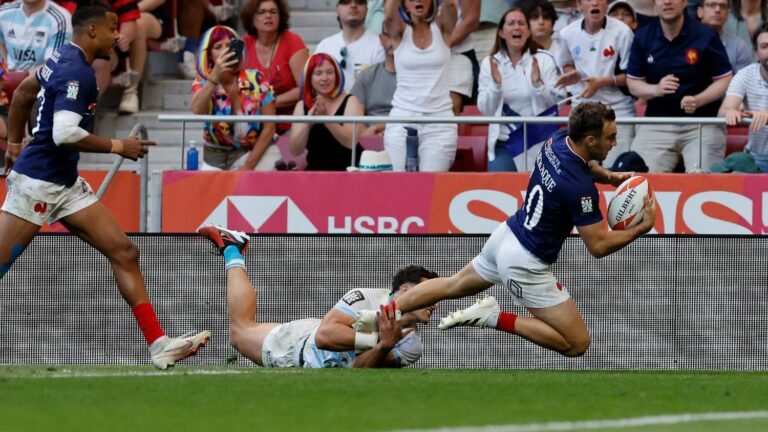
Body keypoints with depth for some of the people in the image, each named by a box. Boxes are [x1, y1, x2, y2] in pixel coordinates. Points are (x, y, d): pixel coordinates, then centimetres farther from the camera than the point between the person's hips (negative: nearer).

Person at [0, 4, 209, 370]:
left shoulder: (63, 59, 11)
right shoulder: (77, 71, -18)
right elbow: (65, 133, -28)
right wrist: (118, 147, -18)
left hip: (65, 184, 10)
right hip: (38, 183, -10)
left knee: (124, 253, 2)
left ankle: (159, 344, 0)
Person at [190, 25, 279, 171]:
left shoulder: (255, 80, -8)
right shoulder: (202, 83, -5)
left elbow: (269, 126, -6)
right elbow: (197, 110, -28)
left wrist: (249, 165, -13)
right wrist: (215, 76, -37)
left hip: (256, 152, -2)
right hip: (216, 159, 2)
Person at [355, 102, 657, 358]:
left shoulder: (558, 141, -6)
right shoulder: (580, 188, -29)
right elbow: (599, 246, -22)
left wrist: (609, 176, 1)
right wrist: (641, 229, -13)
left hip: (507, 234, 9)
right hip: (526, 263, -9)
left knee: (452, 286, 32)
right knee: (577, 343, -3)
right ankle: (496, 318, -7)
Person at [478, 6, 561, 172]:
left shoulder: (544, 60, 0)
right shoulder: (490, 63, 4)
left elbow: (554, 105, -3)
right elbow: (485, 110, 1)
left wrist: (538, 84, -20)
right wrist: (495, 84, -15)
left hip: (538, 143, -1)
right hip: (503, 142, 1)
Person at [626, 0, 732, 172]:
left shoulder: (706, 36, -4)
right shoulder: (643, 37, 4)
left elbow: (724, 80, -1)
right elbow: (633, 83, 9)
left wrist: (698, 100, -18)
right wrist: (656, 89, -13)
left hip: (702, 122, -2)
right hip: (656, 124, 2)